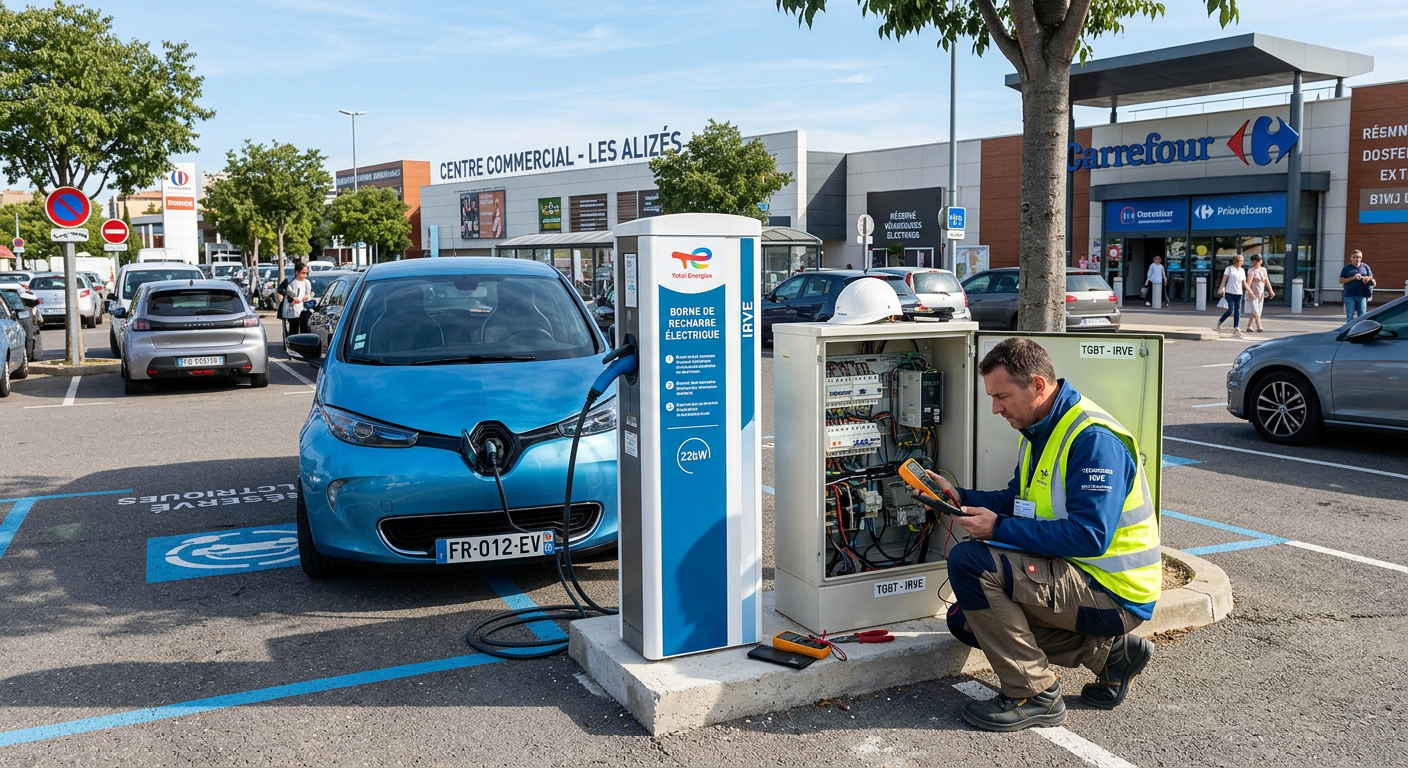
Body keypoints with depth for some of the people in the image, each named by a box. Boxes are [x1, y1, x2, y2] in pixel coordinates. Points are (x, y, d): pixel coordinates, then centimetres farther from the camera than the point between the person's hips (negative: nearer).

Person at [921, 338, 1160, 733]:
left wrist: (999, 529, -24)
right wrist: (960, 496, 0)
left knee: (970, 562, -23)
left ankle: (1033, 695, -11)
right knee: (965, 619, 13)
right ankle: (1110, 651, 11)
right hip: (1081, 577, 10)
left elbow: (1088, 536, -29)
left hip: (1115, 595, -10)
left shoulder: (1094, 438, -23)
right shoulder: (1040, 430, 8)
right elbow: (1018, 502, 16)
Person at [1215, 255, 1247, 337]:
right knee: (1231, 310, -11)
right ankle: (1219, 323, 10)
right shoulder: (1229, 269, 1)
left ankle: (1236, 329, 3)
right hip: (1230, 293, -5)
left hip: (1239, 293, 5)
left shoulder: (1242, 271, 14)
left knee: (1238, 311, 1)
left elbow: (1244, 283, 16)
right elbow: (1224, 280, -6)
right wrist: (1222, 289, -18)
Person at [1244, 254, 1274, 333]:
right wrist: (1251, 293, -30)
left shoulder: (1263, 270, 9)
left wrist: (1271, 291, 10)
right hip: (1252, 295, -6)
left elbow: (1267, 281, 15)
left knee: (1253, 313, 9)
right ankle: (1259, 328, -8)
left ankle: (1249, 327, 16)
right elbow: (1248, 284, -19)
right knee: (1256, 312, -8)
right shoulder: (1251, 271, -10)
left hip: (1261, 294, 6)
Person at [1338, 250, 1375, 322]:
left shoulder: (1365, 267, 12)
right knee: (1350, 316, 0)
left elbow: (1371, 278, 16)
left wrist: (1367, 279, -9)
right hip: (1350, 296, -2)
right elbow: (1341, 281, 0)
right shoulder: (1347, 268, 6)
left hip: (1362, 295, 2)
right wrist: (1353, 278, -12)